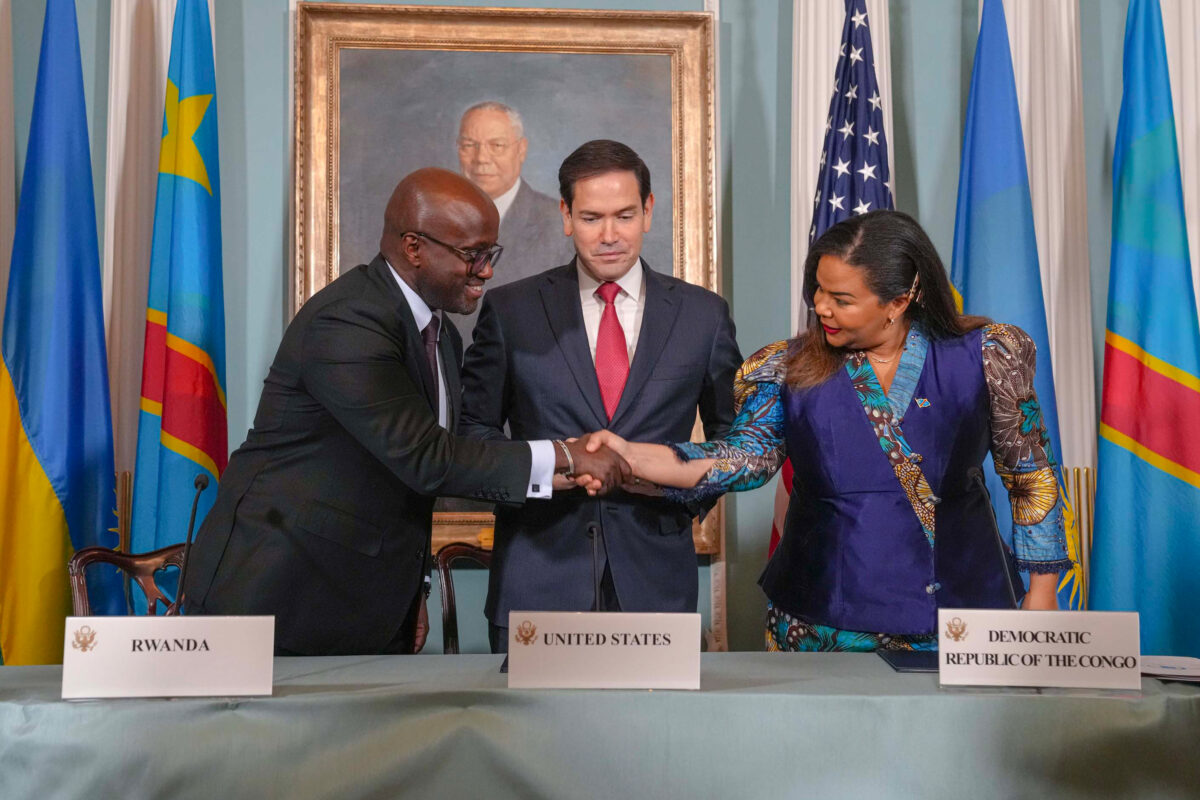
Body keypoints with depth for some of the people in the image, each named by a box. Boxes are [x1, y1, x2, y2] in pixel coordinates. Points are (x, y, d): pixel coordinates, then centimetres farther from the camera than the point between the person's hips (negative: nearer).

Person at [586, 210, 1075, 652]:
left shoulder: (983, 357, -4)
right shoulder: (789, 369, -1)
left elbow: (1033, 477, 4)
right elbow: (747, 455, -12)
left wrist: (1041, 594, 4)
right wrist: (633, 457, -27)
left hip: (958, 606, 0)